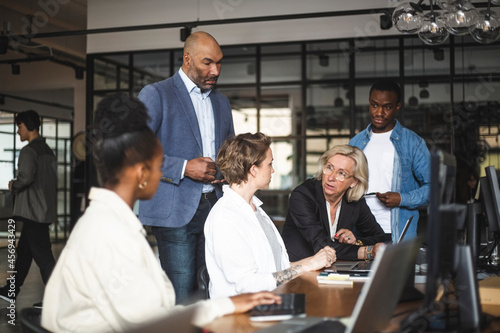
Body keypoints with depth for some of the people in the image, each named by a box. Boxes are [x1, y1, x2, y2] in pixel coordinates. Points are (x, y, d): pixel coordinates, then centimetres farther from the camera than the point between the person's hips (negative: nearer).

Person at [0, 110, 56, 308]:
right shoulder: (48, 151, 15)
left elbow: (26, 178, -24)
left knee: (42, 254, -6)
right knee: (24, 251, 18)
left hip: (33, 211, -9)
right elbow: (53, 179, 17)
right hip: (46, 209, 9)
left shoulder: (29, 151, -13)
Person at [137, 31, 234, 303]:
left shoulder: (221, 102, 20)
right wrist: (184, 168, -16)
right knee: (181, 299, -7)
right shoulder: (155, 94, -1)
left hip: (215, 208, 6)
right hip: (175, 211, -5)